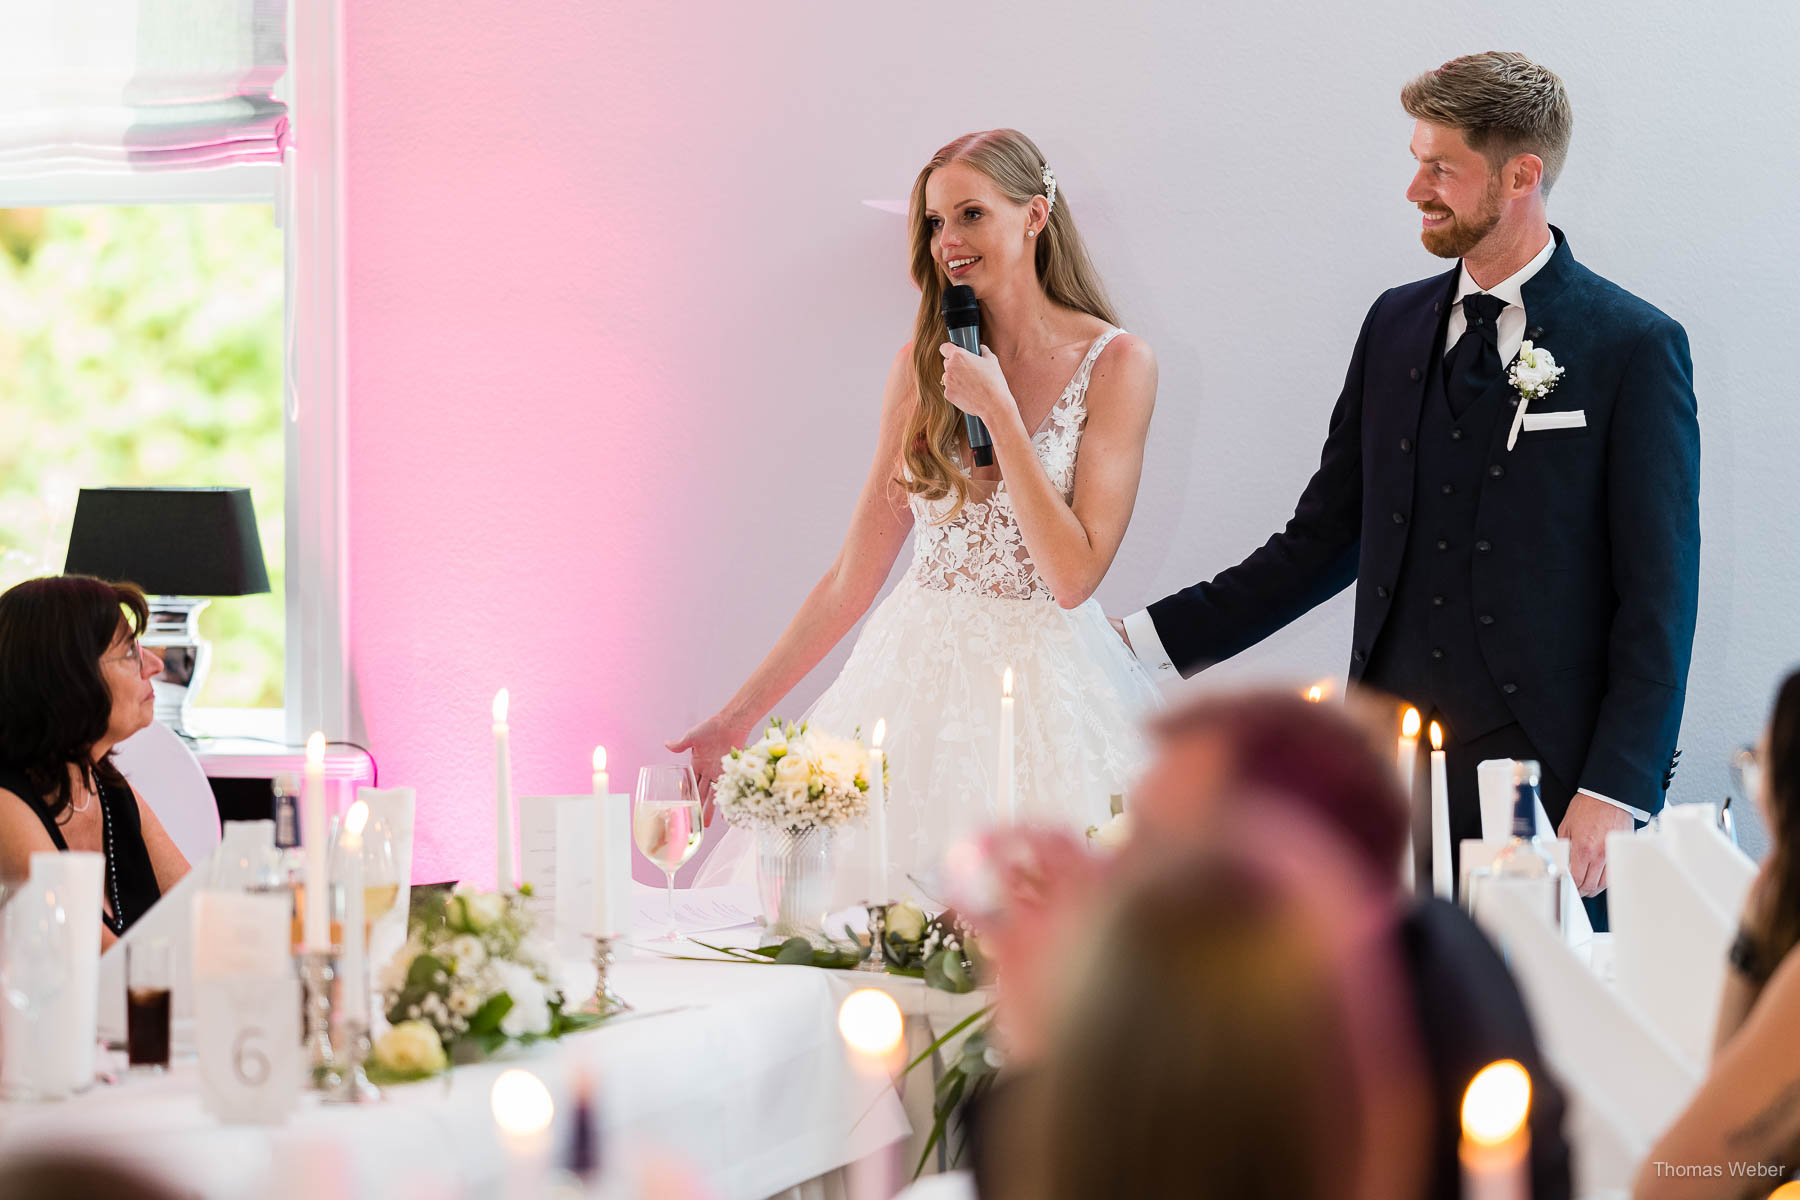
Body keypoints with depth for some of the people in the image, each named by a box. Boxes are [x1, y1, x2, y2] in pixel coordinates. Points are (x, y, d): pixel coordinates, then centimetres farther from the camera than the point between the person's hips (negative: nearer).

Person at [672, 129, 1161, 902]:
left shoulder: (1115, 365, -5)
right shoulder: (923, 367, 6)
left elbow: (1074, 575, -12)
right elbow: (856, 571, 8)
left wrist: (998, 410, -14)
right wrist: (740, 715, 5)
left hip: (1045, 693, -3)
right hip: (915, 684, 3)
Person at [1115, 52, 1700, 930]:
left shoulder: (1634, 347, -3)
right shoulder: (1397, 324, 13)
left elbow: (1658, 597, -5)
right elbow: (1323, 541, 17)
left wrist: (1616, 794, -12)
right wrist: (1148, 640, 10)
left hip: (1544, 769, -4)